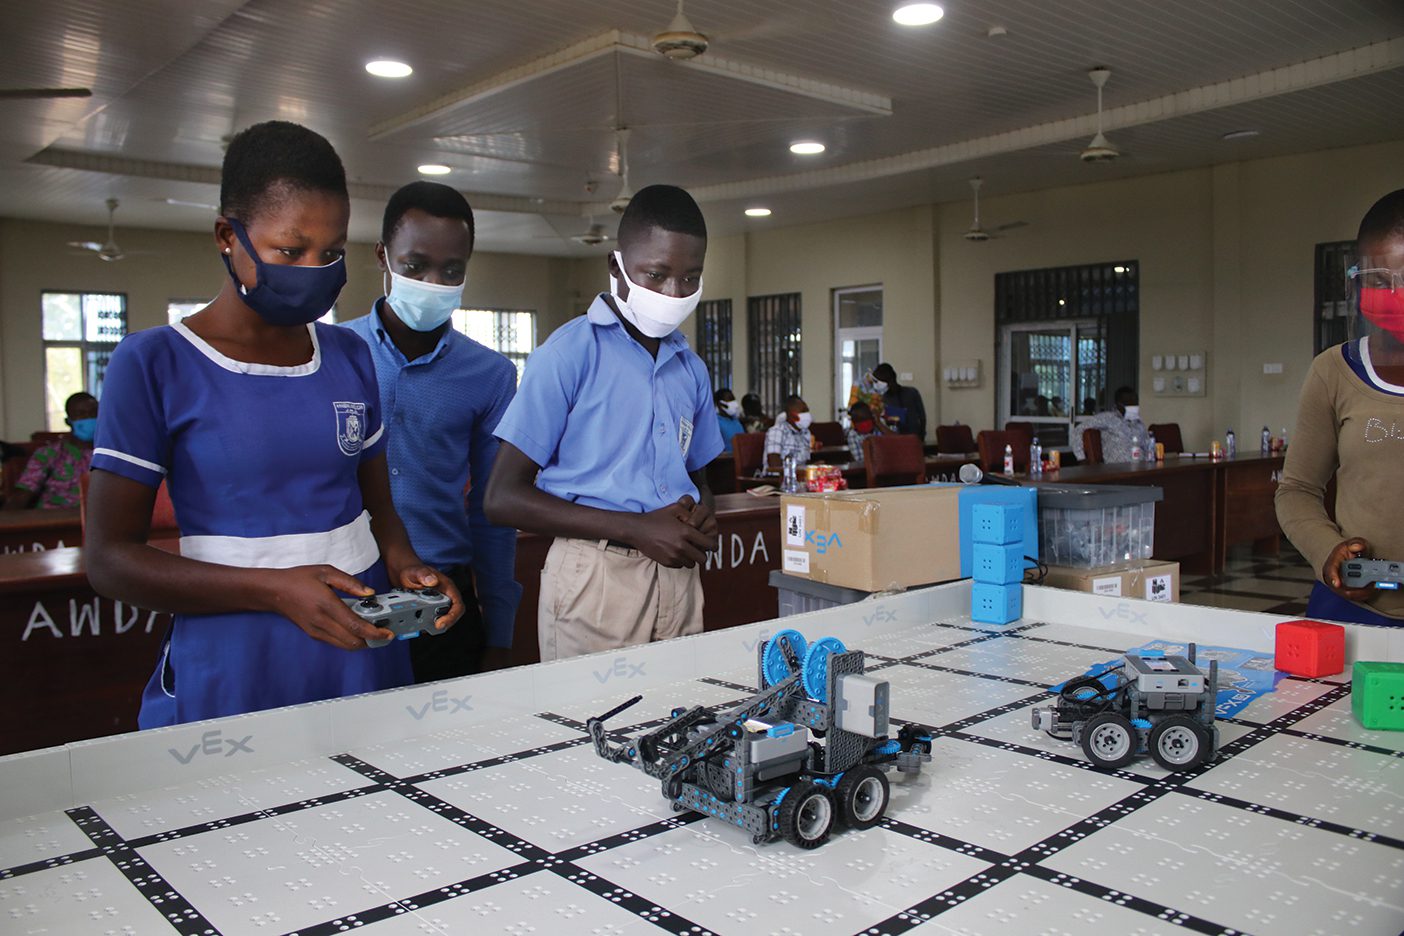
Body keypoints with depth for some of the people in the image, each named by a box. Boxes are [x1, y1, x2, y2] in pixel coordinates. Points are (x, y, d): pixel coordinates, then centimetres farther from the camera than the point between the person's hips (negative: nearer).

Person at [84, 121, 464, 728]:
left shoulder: (349, 357, 6)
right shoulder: (155, 364, -8)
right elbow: (108, 557, -9)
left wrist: (404, 564, -8)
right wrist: (276, 589, -21)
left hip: (365, 649, 4)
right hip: (231, 672, -4)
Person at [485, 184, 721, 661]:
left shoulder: (691, 368, 12)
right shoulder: (569, 353, -7)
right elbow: (503, 498, -10)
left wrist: (703, 519, -1)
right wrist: (636, 529, -16)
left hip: (678, 578, 6)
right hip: (595, 577, -5)